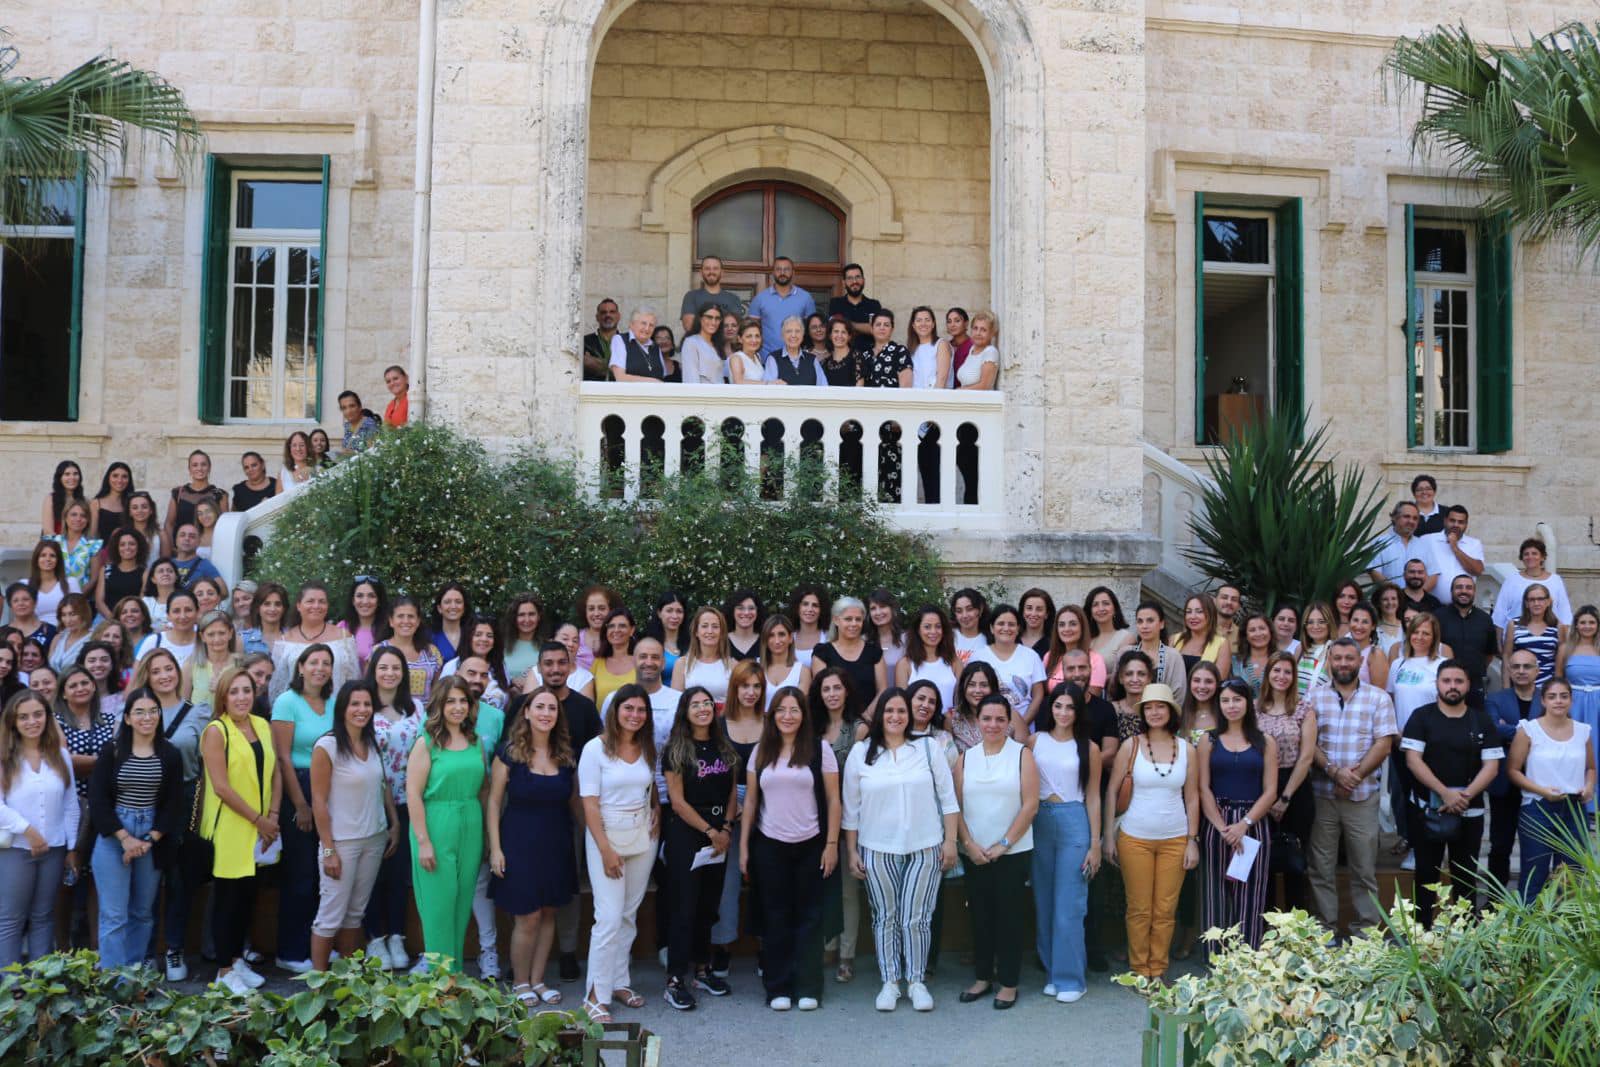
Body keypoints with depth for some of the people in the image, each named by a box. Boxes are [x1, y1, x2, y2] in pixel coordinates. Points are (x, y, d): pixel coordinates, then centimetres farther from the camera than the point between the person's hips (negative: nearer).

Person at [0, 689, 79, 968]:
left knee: (44, 916, 10)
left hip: (54, 849, 3)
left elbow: (70, 804, 8)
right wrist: (28, 831, -18)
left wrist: (72, 847, 6)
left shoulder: (60, 754, 7)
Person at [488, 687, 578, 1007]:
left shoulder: (566, 755, 4)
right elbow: (494, 802, -6)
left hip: (556, 845, 4)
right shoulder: (509, 753, -7)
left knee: (549, 914, 9)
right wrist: (495, 848, -10)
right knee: (528, 917, -1)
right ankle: (520, 983, 17)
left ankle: (537, 980, 22)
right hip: (520, 844, -4)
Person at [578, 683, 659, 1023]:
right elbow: (590, 804, -11)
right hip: (606, 834, -5)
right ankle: (596, 996, -2)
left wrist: (657, 810, 3)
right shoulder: (596, 748, -9)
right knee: (609, 917, -10)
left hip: (643, 835, 5)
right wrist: (606, 849, -15)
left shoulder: (648, 749, 7)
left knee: (629, 914, 10)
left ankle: (619, 982, 22)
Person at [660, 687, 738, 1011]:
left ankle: (702, 970, 22)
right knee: (685, 906, -5)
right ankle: (675, 981, -2)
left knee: (708, 905, 11)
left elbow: (732, 792, 10)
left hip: (719, 835, 5)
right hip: (685, 834, -5)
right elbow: (678, 801, -10)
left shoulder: (724, 747, 9)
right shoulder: (675, 751, -6)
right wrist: (709, 831, -10)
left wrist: (726, 829, -4)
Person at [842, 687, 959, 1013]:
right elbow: (851, 808, 6)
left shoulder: (927, 748, 3)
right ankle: (889, 982, 17)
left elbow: (948, 798, 5)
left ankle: (916, 981, 15)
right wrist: (852, 851, 4)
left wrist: (950, 840, 0)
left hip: (924, 849, 0)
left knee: (916, 919, 1)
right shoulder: (861, 753, 3)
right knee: (885, 918, 6)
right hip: (877, 850, 1)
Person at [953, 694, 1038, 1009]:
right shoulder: (965, 758, 5)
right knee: (980, 914, 9)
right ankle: (982, 977, 22)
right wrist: (969, 844, -7)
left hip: (1013, 852, -3)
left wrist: (1003, 844, -10)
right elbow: (957, 806, 4)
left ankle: (1008, 983, 12)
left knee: (1008, 915, 1)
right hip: (975, 853, 3)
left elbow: (1030, 805, -8)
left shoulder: (1022, 755, -4)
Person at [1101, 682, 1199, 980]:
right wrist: (1108, 837, -4)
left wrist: (1193, 840, 3)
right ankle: (1139, 969, 17)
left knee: (1166, 910, 6)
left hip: (1175, 839, 1)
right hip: (1135, 838, -1)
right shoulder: (1131, 747, -3)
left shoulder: (1186, 749, 2)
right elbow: (1112, 792, -1)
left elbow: (1192, 798, 7)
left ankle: (1157, 970, 19)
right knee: (1139, 909, 3)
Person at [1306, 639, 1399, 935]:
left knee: (1364, 868, 4)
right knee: (1320, 866, 5)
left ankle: (1367, 929, 12)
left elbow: (1383, 744, -3)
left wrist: (1354, 776, -12)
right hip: (1321, 795, 1)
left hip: (1363, 796, -1)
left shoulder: (1379, 698, 4)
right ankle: (1326, 928, 14)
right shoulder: (1314, 697, 6)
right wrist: (1334, 771, -15)